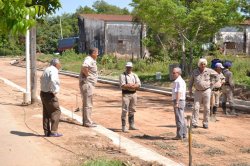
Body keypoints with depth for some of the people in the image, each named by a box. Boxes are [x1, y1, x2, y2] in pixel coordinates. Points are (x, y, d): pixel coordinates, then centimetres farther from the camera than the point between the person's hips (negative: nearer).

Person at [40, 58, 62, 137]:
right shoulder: (54, 70, -16)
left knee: (46, 113, 14)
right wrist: (54, 90, -23)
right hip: (49, 95, -10)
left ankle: (47, 131, 20)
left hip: (43, 93, 10)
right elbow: (52, 80, -34)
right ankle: (53, 131, -5)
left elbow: (41, 79, 32)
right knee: (56, 111, -4)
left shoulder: (47, 70, 15)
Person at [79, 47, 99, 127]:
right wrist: (87, 74, -23)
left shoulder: (92, 60, 15)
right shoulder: (89, 60, -17)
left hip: (89, 84, 10)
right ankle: (87, 122, -1)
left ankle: (86, 121, 24)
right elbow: (84, 67, -37)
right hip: (87, 84, -10)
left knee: (87, 104, 16)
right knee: (88, 104, -5)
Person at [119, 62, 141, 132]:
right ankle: (123, 126, -4)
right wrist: (134, 85, -12)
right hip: (126, 94, -5)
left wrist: (129, 85, -14)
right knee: (125, 110, -7)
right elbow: (123, 86, -16)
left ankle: (131, 125, 22)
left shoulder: (135, 75, 14)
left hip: (134, 94, 5)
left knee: (132, 110, 13)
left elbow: (138, 85, 1)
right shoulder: (122, 75, -3)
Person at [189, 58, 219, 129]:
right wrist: (190, 90, 6)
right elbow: (191, 81, 10)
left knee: (207, 108, 3)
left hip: (206, 91, -1)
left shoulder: (209, 71, -2)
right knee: (196, 107, -5)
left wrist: (214, 83, 5)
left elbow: (216, 75, 11)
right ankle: (194, 123, -4)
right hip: (198, 92, 1)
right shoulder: (195, 72, 3)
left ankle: (205, 123, 12)